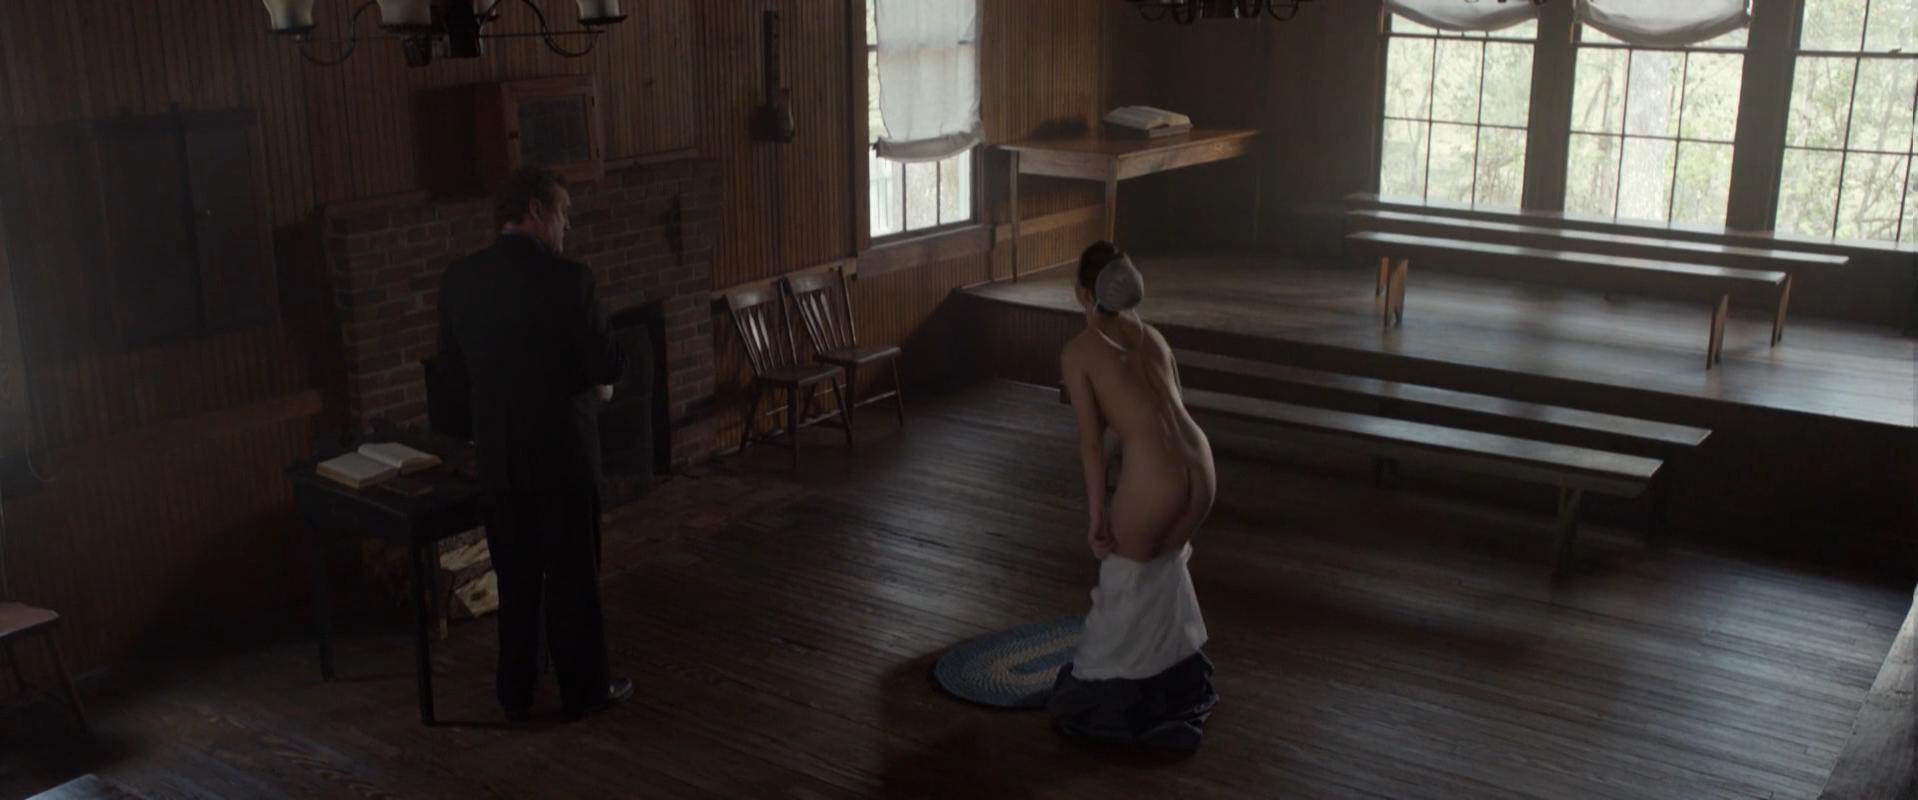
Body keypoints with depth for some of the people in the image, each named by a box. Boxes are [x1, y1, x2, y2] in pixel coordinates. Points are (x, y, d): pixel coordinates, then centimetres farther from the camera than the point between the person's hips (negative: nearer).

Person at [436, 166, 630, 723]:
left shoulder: (458, 279, -2)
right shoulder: (567, 279, -18)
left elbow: (453, 357, 10)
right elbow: (607, 368, -13)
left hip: (497, 453, 5)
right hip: (562, 451, -5)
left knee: (516, 578, 17)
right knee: (573, 577, 10)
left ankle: (516, 693, 27)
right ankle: (583, 690, 22)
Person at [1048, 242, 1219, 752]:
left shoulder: (1078, 352, 1)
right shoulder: (1152, 337, 19)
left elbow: (1092, 439, -4)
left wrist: (1096, 511, -1)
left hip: (1153, 476, -6)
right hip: (1201, 467, 6)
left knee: (1124, 581, 15)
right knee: (1166, 565, 29)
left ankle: (1102, 693, 26)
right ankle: (1176, 678, 43)